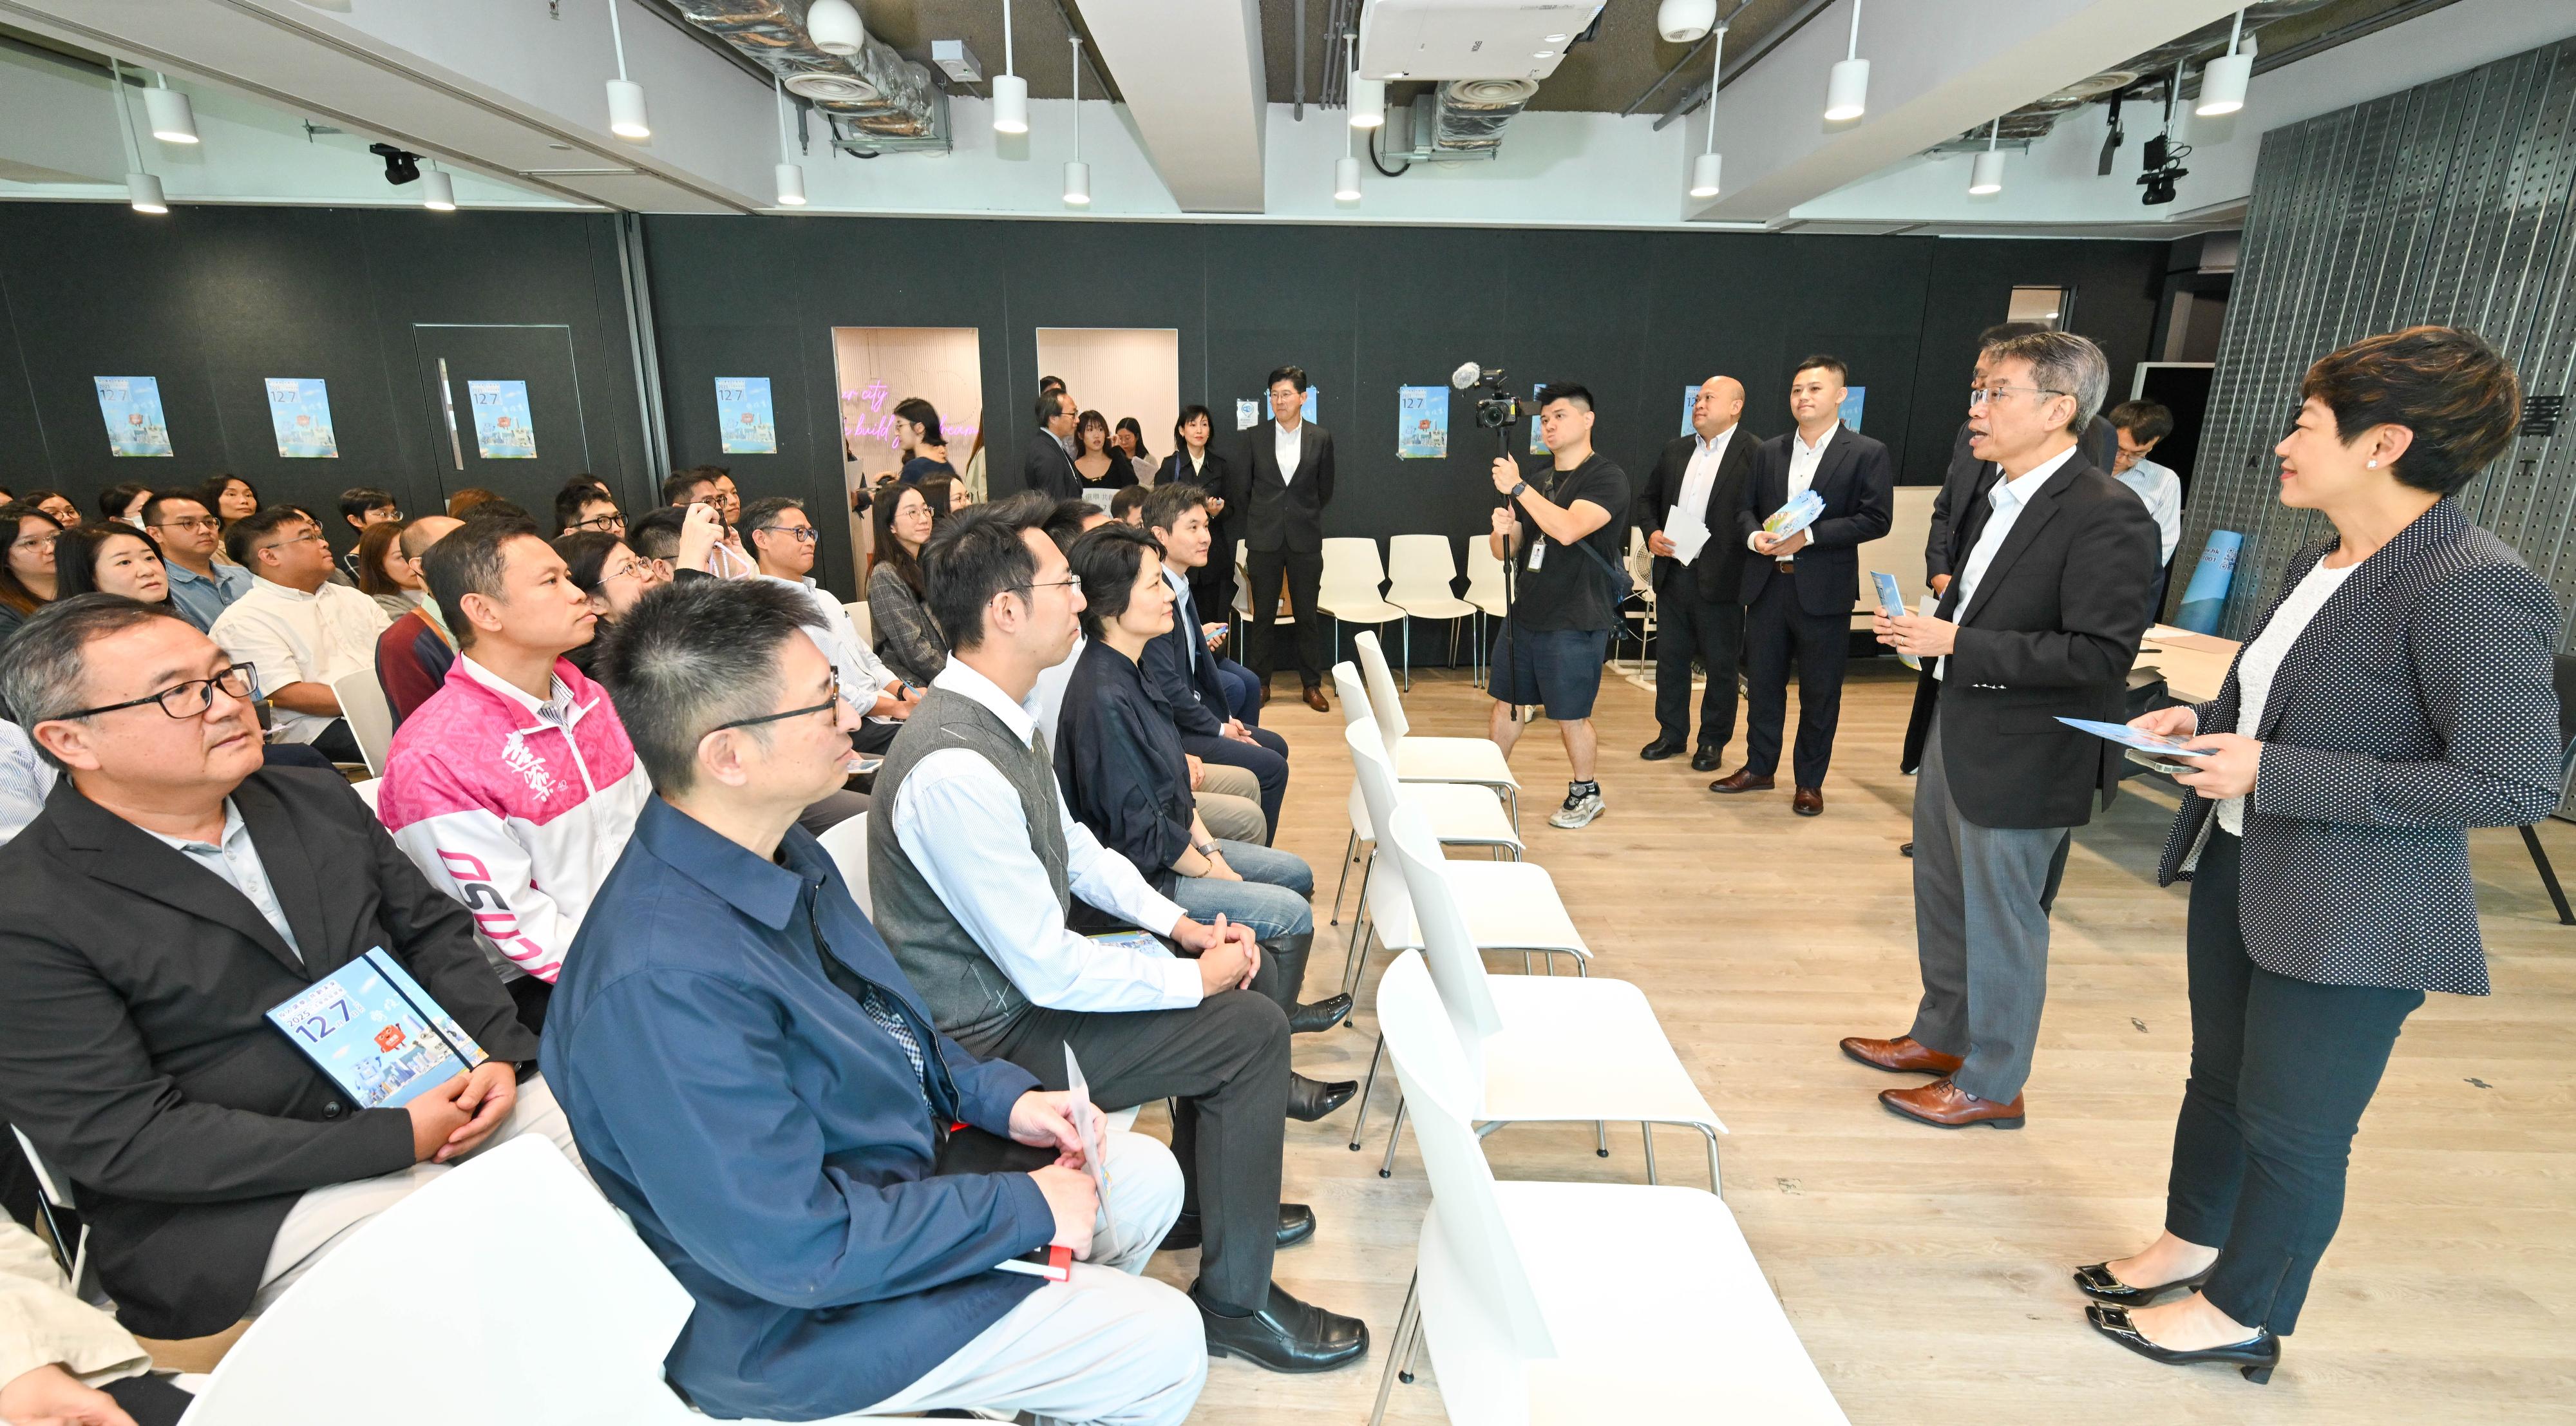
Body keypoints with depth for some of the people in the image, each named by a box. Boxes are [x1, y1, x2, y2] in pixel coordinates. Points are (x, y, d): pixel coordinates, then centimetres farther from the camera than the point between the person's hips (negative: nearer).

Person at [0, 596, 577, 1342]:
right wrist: (396, 1141, -20)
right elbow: (121, 1138, -15)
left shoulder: (318, 798, 7)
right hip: (246, 1201, -6)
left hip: (439, 1096, 6)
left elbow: (433, 928, 10)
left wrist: (496, 1051, -8)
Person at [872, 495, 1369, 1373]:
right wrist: (1195, 979, -16)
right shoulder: (953, 768, -32)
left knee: (1250, 969, 10)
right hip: (993, 1038, -9)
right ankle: (1234, 1301, 9)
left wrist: (1181, 924, 1)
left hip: (1031, 968, 9)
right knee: (1251, 1029, -11)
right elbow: (1051, 974, -28)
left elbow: (1075, 848, 11)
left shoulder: (1002, 716, -1)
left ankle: (1203, 1198, 30)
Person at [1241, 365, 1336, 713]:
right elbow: (1246, 489, 9)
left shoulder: (1321, 438, 2)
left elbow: (1325, 490, 11)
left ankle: (1312, 684, 15)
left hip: (1305, 540, 0)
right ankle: (1260, 682, 18)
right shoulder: (1255, 437, 3)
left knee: (1308, 615, 5)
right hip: (1264, 540, 0)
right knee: (1263, 615, 6)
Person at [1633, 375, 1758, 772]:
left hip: (1720, 579, -5)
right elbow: (1648, 499, 17)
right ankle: (1672, 734, 28)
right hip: (1672, 574, 6)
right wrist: (1651, 533, 0)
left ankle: (1713, 741, 23)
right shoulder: (1675, 451, 11)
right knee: (1670, 658, 13)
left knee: (1720, 665, 8)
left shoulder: (1756, 454, -8)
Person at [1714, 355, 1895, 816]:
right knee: (1762, 683, 12)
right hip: (1767, 584, 4)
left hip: (1824, 590, -4)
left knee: (1820, 692, 6)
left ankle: (1810, 782, 19)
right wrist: (1753, 535, -10)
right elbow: (1745, 507, 13)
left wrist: (1808, 535, -18)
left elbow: (1876, 518, -10)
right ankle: (1758, 768, 26)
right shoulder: (1769, 451, 11)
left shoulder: (1867, 453, -3)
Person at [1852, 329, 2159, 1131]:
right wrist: (1931, 621, 0)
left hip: (2021, 757, -9)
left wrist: (1957, 642, -24)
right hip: (1951, 733, 9)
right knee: (1942, 903, 21)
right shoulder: (1994, 495, 8)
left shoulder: (2107, 517, -19)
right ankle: (1941, 1036, 41)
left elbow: (2102, 655, -24)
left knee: (2002, 924, 7)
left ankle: (1992, 1083, 26)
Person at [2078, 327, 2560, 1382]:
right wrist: (2205, 722, 1)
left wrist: (2274, 772, -24)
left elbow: (2514, 783, -23)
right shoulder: (2319, 563, 6)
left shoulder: (2473, 587, -21)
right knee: (2218, 1079, 23)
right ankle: (2190, 1245, 43)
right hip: (2239, 871, 8)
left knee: (2291, 1129, 11)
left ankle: (2242, 1315, 32)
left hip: (2347, 922, -8)